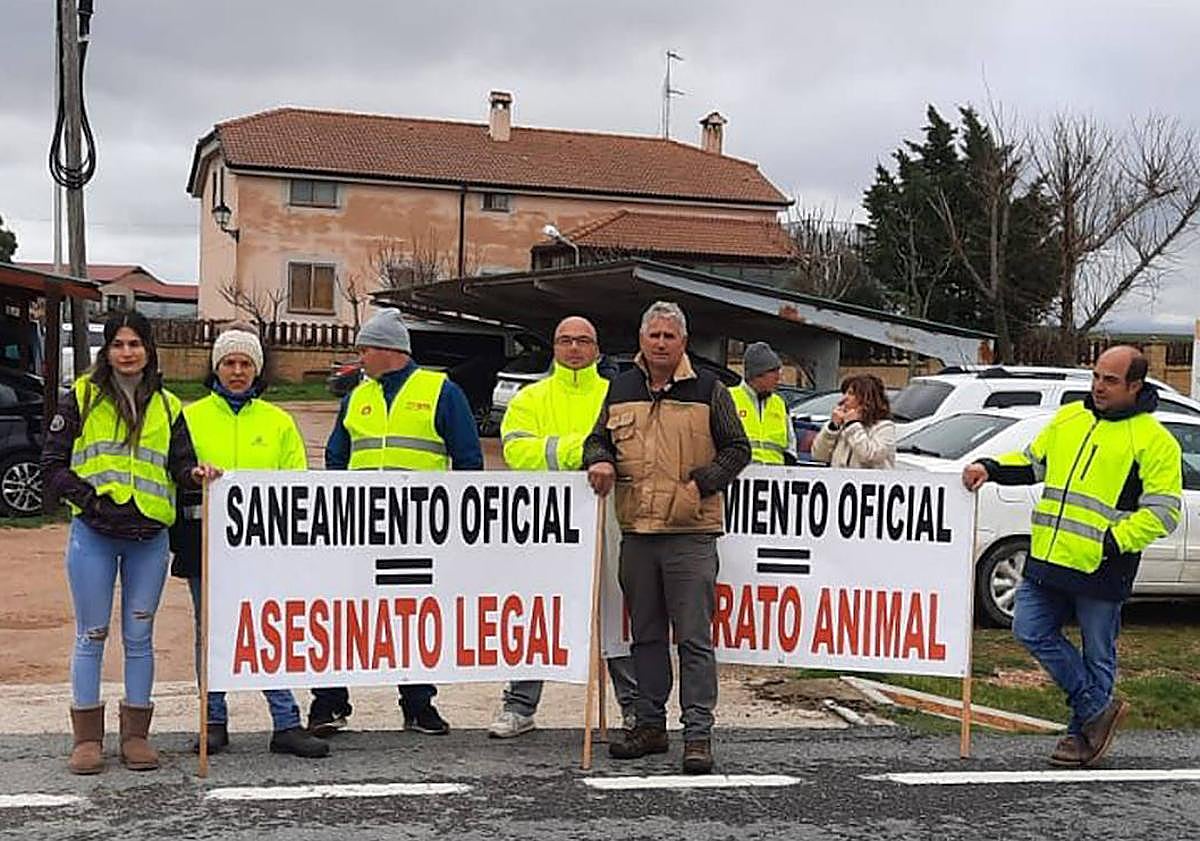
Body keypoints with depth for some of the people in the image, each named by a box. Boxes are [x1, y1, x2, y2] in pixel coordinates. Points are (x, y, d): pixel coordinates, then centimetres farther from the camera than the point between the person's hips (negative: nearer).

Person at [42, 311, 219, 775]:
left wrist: (195, 473, -17)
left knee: (139, 636, 8)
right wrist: (87, 496, -14)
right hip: (93, 533, -2)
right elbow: (53, 462, 0)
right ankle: (87, 737, 14)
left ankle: (136, 734, 17)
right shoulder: (82, 397, 4)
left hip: (149, 536, 2)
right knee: (92, 635, 4)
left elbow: (180, 461, 6)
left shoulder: (167, 406, 12)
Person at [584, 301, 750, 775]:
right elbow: (599, 439, 21)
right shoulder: (621, 390, 13)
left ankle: (698, 734, -1)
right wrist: (600, 460, -1)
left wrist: (701, 484, -10)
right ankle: (650, 724, 23)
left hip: (691, 531, -4)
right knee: (646, 634, 13)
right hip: (636, 531, 5)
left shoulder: (707, 390, 2)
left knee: (694, 638, -5)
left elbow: (737, 448, 3)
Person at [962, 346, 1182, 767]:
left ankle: (1083, 734, 24)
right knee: (1032, 632, 3)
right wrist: (991, 468, 3)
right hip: (1047, 560, 6)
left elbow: (1163, 511, -10)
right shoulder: (1068, 418, 12)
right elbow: (1031, 462, 22)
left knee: (1097, 655, 6)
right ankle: (1098, 708, 16)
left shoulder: (1153, 440, -6)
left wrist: (1113, 542, -20)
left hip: (1101, 570, -6)